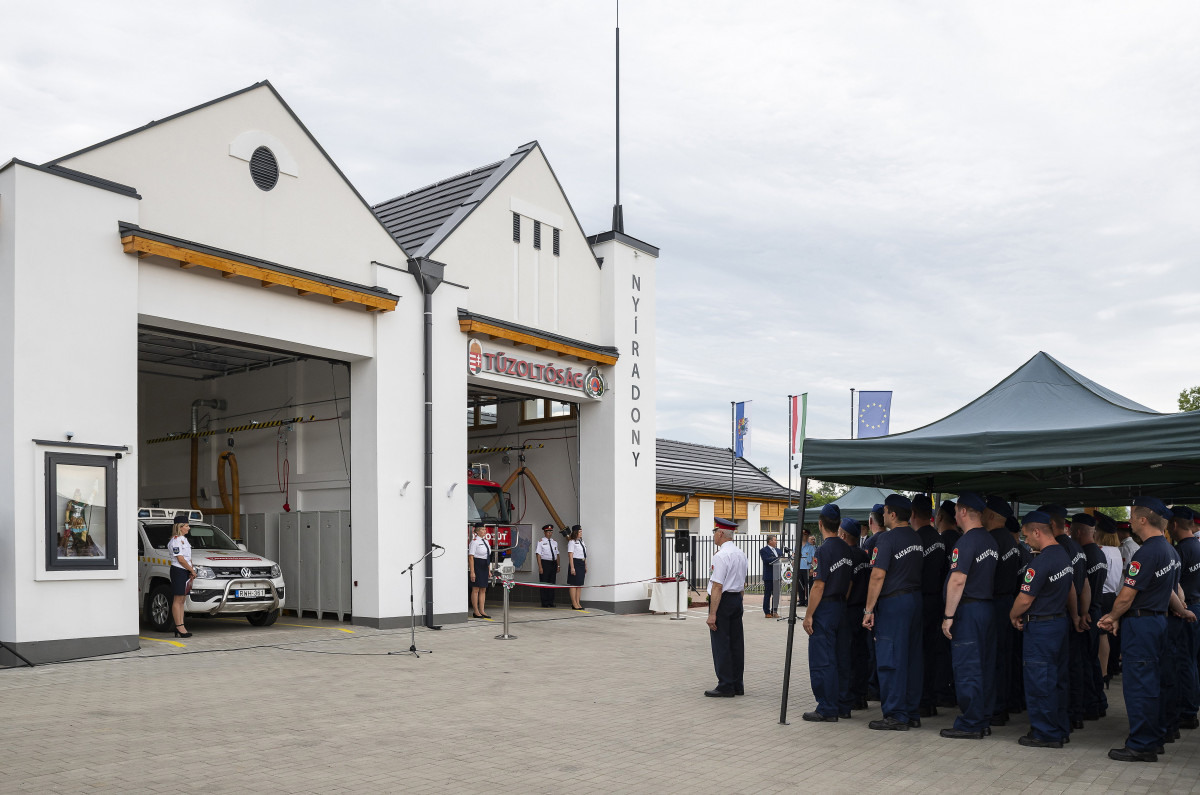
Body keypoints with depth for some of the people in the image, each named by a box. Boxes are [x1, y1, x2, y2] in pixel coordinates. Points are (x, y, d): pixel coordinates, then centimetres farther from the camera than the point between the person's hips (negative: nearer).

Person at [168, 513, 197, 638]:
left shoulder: (184, 539, 18)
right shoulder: (175, 540, -11)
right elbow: (180, 559, -16)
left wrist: (192, 569, 7)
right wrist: (192, 570, -10)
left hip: (186, 571, 9)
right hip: (178, 571, -9)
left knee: (182, 600, 8)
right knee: (177, 600, -7)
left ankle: (180, 627, 10)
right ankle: (179, 627, -6)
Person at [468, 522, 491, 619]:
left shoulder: (485, 541, 15)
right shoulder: (474, 542, -10)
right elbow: (471, 557, -15)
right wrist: (472, 571, -20)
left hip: (484, 567, 8)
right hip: (476, 566, -8)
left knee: (483, 590, 8)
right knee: (476, 589, -3)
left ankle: (481, 611, 13)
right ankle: (475, 612, 2)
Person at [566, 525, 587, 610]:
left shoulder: (582, 541, 15)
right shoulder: (572, 542, -9)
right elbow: (570, 555, -13)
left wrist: (586, 566, 16)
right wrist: (572, 567, -19)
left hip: (582, 563, 8)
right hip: (575, 563, -8)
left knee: (580, 584, 10)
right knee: (574, 584, -3)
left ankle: (578, 603, 17)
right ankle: (574, 604, 1)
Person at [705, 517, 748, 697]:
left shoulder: (721, 556, -17)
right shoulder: (741, 554, 12)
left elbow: (717, 587, -20)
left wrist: (712, 613, -20)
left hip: (722, 601, -9)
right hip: (737, 599, 9)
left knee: (720, 644, -3)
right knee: (736, 642, 12)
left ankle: (725, 686, 0)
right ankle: (738, 685, 17)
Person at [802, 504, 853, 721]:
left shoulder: (824, 549, -16)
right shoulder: (846, 549, 9)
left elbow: (819, 586, -18)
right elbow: (850, 583, 14)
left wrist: (808, 614, -14)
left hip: (825, 609, -8)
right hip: (841, 608, 8)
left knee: (822, 661, -2)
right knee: (841, 659, 13)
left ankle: (827, 709, 1)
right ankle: (843, 706, 20)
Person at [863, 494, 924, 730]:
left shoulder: (888, 538, -13)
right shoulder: (917, 538, 12)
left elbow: (878, 576, -17)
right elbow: (919, 570, 15)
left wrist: (868, 609, -13)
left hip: (894, 603, -8)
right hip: (916, 600, 8)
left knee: (891, 660, -3)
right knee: (912, 659, 12)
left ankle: (896, 716, 0)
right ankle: (912, 714, 18)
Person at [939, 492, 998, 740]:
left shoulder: (966, 542, -16)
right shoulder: (991, 541, 12)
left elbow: (958, 581, -20)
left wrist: (949, 615, -17)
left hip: (968, 610, -9)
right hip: (988, 607, 9)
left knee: (967, 670, -4)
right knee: (985, 668, 13)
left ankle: (970, 725, 0)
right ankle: (984, 721, 19)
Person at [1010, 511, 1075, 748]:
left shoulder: (1041, 561, -22)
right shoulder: (1064, 555, 8)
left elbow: (1025, 599, -20)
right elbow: (1072, 592, 19)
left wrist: (1014, 616, -2)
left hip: (1041, 627, -9)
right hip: (1061, 621, 10)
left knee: (1039, 682, 0)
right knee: (1057, 679, 16)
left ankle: (1044, 734, 6)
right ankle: (1059, 730, 25)